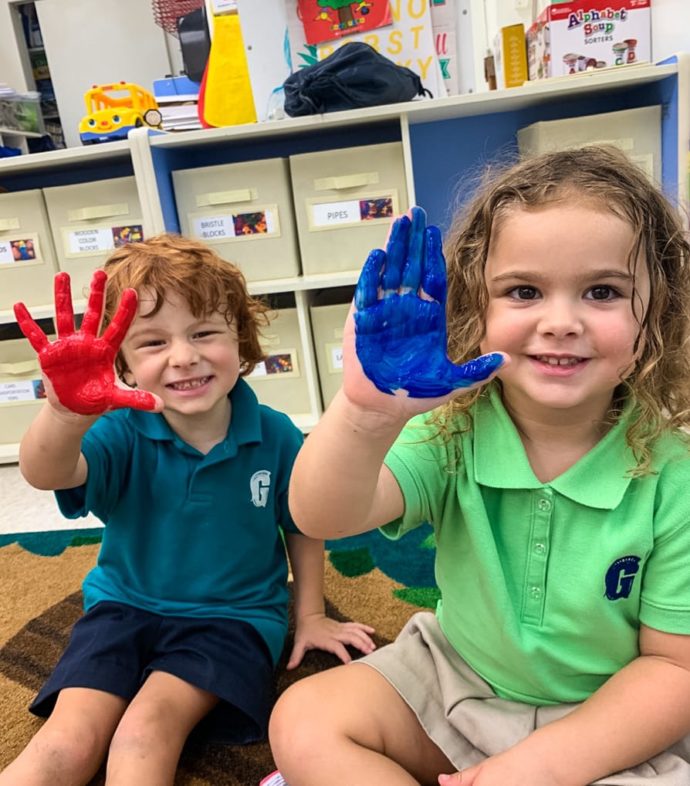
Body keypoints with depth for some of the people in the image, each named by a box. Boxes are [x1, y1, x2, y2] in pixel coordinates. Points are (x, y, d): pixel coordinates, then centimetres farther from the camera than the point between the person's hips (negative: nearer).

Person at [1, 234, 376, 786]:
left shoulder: (275, 436, -13)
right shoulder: (122, 434, -15)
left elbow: (303, 528, 2)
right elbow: (46, 474, -36)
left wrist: (311, 616, 9)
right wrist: (67, 412, -59)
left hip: (233, 616, -1)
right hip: (125, 607, 2)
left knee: (145, 729, -22)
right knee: (68, 742, -14)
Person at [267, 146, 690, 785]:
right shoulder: (452, 433, -17)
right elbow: (321, 516, -32)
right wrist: (368, 413, -52)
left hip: (610, 722, 0)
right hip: (453, 678, 1)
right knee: (305, 723, -12)